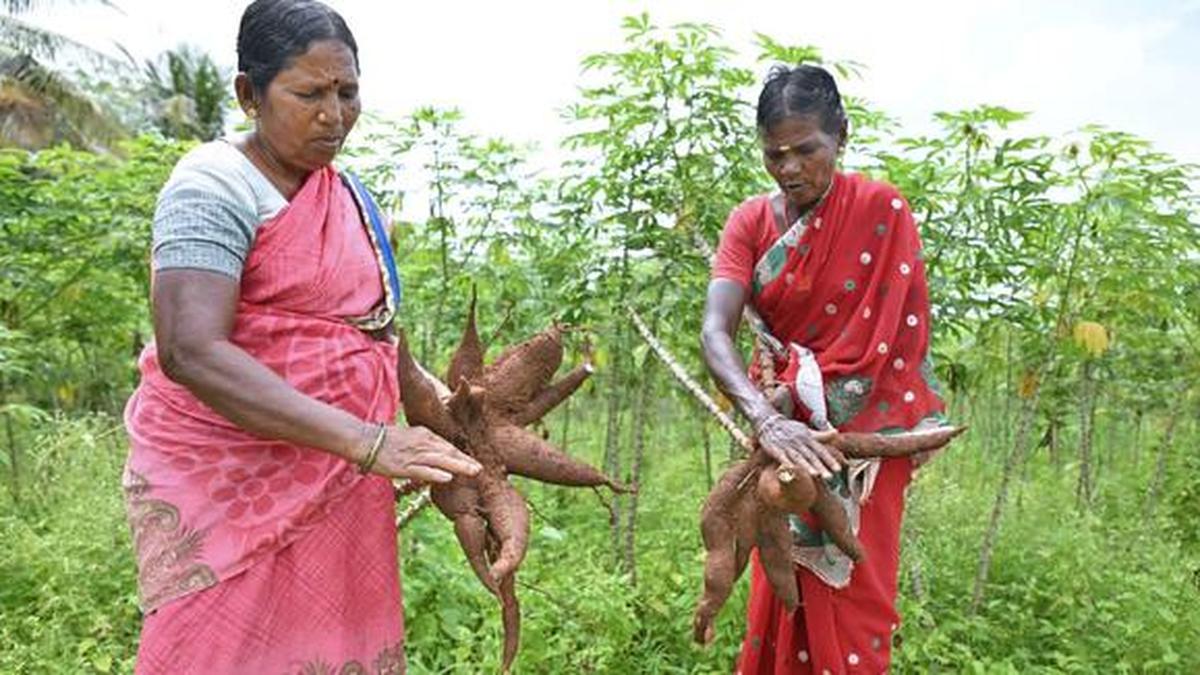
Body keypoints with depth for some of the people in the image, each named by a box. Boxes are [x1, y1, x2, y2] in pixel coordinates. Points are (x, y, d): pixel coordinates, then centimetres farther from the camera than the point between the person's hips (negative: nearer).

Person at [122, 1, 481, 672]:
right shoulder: (214, 186, -12)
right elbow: (190, 352, -26)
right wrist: (367, 441, -32)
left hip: (337, 486, 7)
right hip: (229, 484, -7)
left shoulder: (350, 194, 12)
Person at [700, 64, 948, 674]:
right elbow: (715, 333, -16)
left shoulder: (881, 211, -8)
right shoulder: (751, 222, -2)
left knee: (846, 593, 4)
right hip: (780, 424, 3)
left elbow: (903, 332, -10)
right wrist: (767, 420, -33)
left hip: (861, 428, -2)